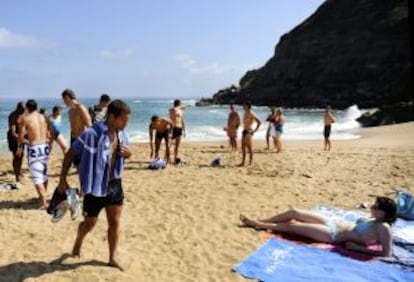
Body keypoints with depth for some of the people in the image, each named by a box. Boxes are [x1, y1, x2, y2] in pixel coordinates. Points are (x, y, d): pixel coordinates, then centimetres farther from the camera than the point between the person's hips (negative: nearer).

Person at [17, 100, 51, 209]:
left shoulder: (25, 118, -5)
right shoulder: (44, 117, 6)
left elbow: (21, 135, -5)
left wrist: (20, 147, 10)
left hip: (33, 148, -5)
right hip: (45, 146, 5)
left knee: (37, 176, -3)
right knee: (44, 173, 20)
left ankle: (44, 202, -11)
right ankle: (42, 197, 35)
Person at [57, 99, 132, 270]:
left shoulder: (121, 134, -2)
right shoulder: (92, 134, -22)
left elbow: (127, 152, 15)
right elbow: (70, 154, -14)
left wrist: (128, 153, -10)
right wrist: (63, 179, -14)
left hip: (114, 184, 5)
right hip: (95, 185, -5)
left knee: (115, 223, 9)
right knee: (90, 223, 12)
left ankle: (112, 259, 25)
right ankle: (78, 243, 45)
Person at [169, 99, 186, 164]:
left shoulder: (181, 111, 16)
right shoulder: (172, 110, -4)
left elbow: (183, 121, 19)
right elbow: (174, 109, -32)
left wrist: (184, 130, 17)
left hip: (179, 128, 7)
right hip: (173, 128, -7)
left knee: (177, 144, 9)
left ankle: (176, 158, 17)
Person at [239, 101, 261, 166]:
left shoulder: (251, 113, -12)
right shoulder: (245, 113, 15)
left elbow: (259, 122, -17)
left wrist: (255, 130, -16)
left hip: (248, 132, -9)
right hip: (244, 131, 9)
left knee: (249, 148, -4)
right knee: (243, 147, 11)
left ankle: (250, 163, 2)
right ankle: (243, 162, 18)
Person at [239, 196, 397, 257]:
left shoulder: (383, 227, -18)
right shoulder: (374, 219, 6)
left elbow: (387, 254, -23)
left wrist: (358, 247, -21)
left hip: (332, 234, -9)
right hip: (332, 223, 9)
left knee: (291, 225, -5)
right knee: (294, 212, 4)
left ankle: (257, 225, 15)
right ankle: (258, 221, 18)